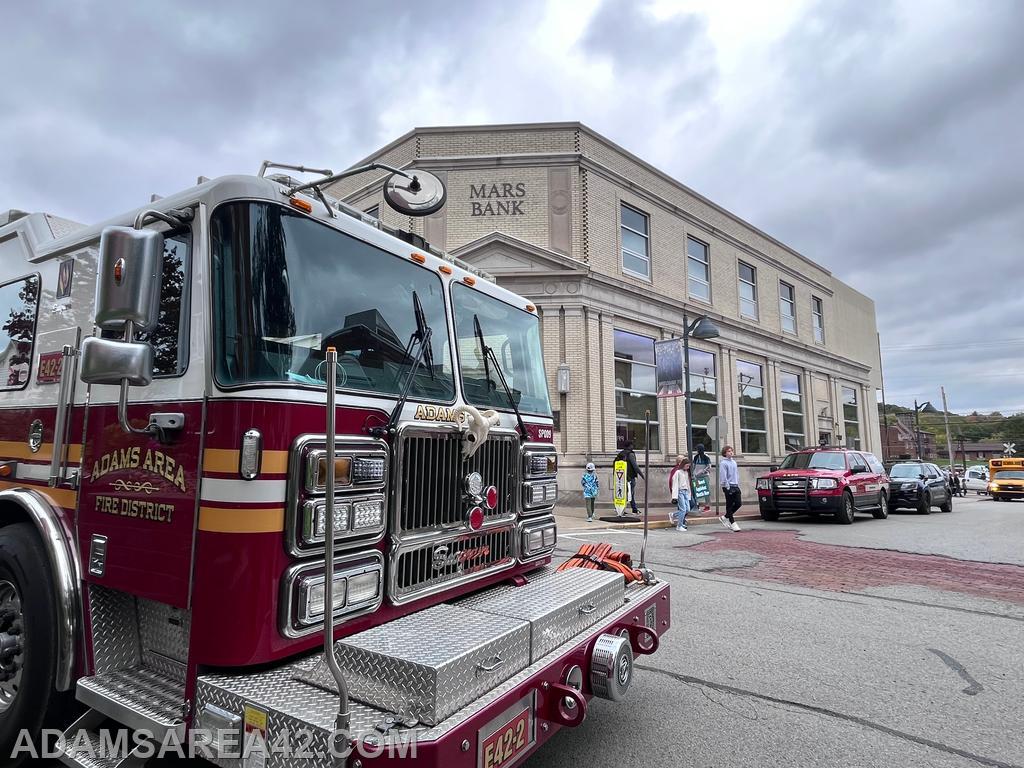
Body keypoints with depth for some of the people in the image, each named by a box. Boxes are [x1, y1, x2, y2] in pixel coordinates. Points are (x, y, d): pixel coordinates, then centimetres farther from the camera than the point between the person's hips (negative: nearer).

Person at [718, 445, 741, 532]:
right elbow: (723, 477, -13)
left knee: (739, 503, 2)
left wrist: (738, 484, 16)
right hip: (729, 487, -7)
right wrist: (728, 487, -16)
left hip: (736, 486, 8)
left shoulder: (734, 462, 16)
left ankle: (725, 517, 17)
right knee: (729, 505, -2)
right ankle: (733, 523, 4)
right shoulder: (723, 463, -8)